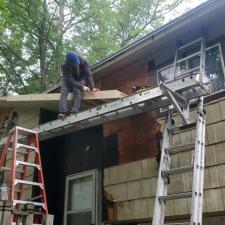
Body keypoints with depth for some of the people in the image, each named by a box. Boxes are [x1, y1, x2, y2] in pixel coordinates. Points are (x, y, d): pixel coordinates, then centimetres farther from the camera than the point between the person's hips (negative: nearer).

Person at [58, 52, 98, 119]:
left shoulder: (83, 62, -25)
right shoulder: (65, 66, -29)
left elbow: (88, 75, -22)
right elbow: (70, 80, -31)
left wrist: (92, 87, -31)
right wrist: (82, 87, -41)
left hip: (79, 80, 0)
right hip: (68, 81, 0)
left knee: (77, 92, -28)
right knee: (64, 91, -27)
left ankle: (74, 112, -39)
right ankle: (62, 112, -37)